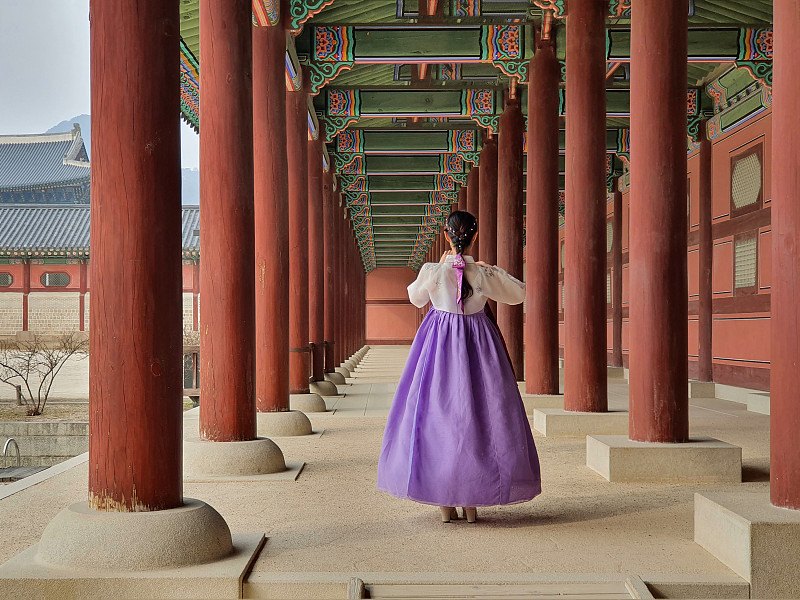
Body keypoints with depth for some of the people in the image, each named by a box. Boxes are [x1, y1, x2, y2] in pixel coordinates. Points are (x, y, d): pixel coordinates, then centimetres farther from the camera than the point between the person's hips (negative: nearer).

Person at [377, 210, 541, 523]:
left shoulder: (432, 271, -12)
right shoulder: (486, 274, -10)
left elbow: (415, 297, 9)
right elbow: (518, 293, 7)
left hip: (439, 344, 0)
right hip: (478, 344, 1)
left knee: (438, 412, 8)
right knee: (478, 413, 9)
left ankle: (444, 501, 9)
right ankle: (471, 503, 12)